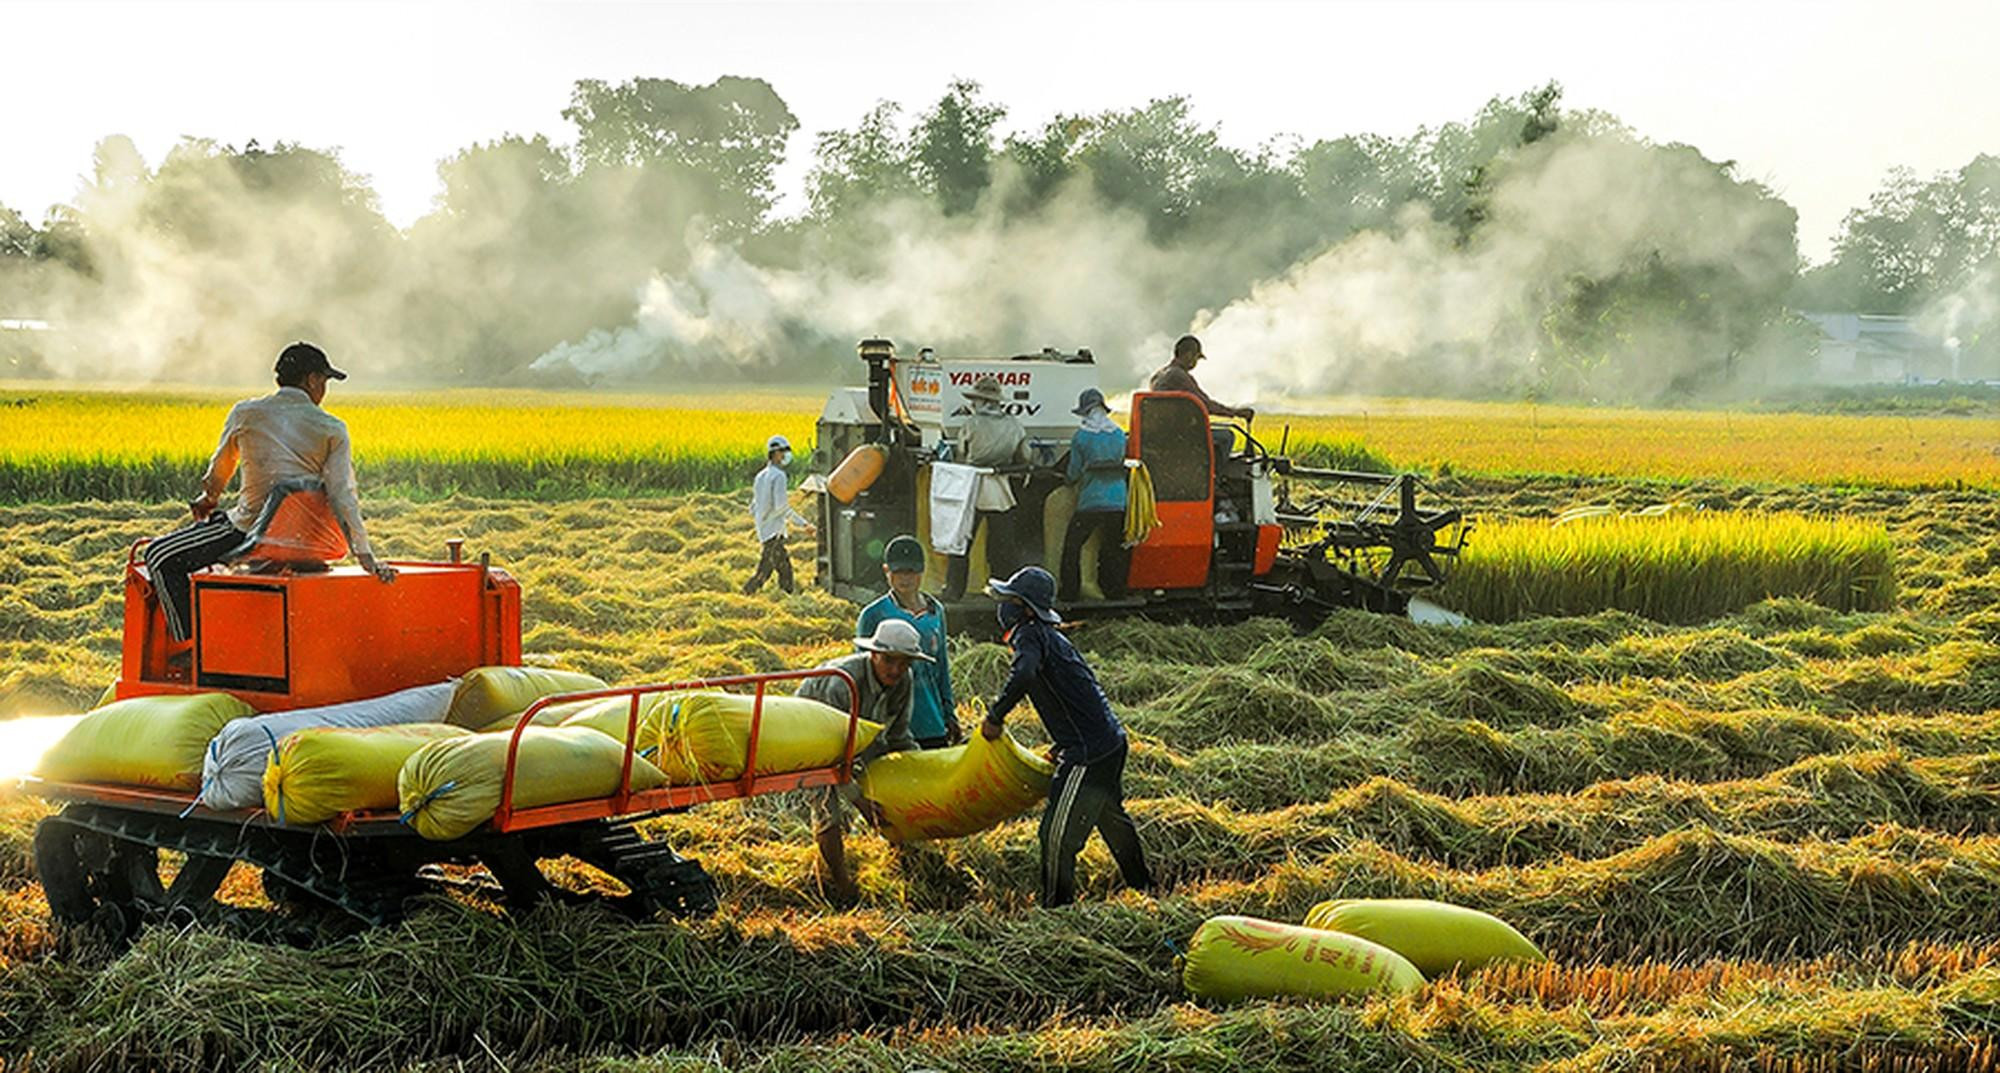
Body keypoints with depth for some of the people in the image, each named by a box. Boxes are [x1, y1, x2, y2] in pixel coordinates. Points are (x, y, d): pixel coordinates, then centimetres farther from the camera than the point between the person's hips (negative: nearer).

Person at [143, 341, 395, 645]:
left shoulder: (247, 413, -1)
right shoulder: (333, 430, 0)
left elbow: (219, 471, 15)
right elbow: (342, 495, -10)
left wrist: (209, 499, 36)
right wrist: (366, 556, -14)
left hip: (252, 528, -4)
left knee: (160, 556, 6)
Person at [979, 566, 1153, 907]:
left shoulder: (1030, 636, -13)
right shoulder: (1050, 637, 17)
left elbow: (1024, 675, -35)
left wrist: (994, 718, -24)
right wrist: (1061, 749, 28)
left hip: (1089, 751, -11)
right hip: (1111, 741, 11)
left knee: (1058, 833, -5)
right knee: (1112, 820, 29)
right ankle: (1143, 890, 46)